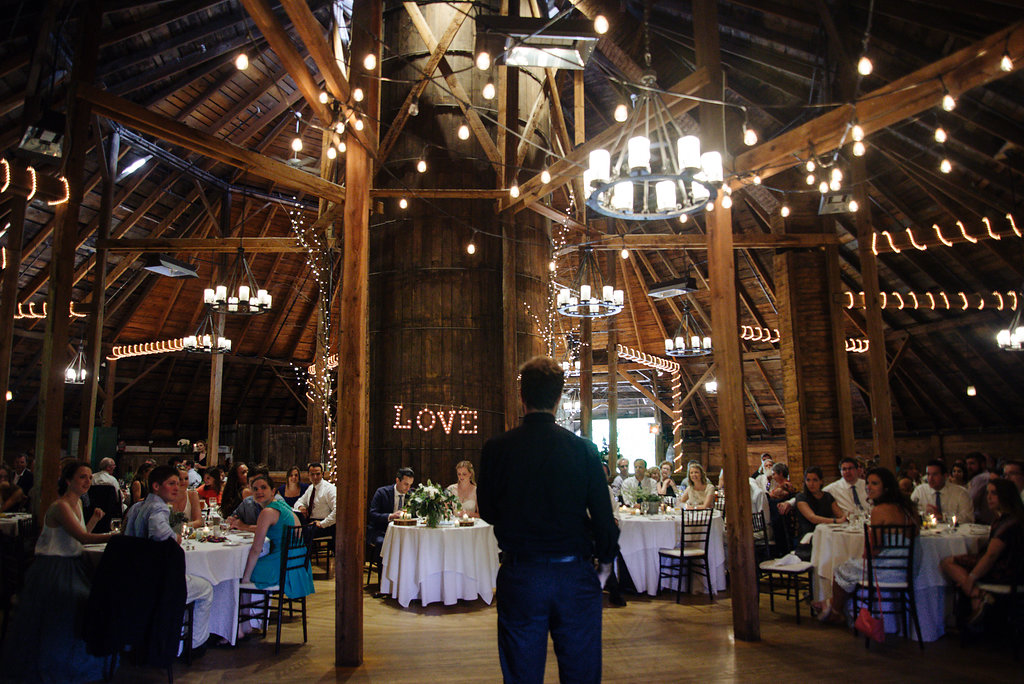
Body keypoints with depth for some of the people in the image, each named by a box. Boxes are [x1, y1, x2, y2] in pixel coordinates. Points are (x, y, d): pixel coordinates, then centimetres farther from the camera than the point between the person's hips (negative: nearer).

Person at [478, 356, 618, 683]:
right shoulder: (584, 448, -8)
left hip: (519, 578, 0)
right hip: (575, 576, 0)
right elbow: (603, 516, -4)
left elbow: (488, 512, 3)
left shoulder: (496, 448, -7)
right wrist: (605, 564, 12)